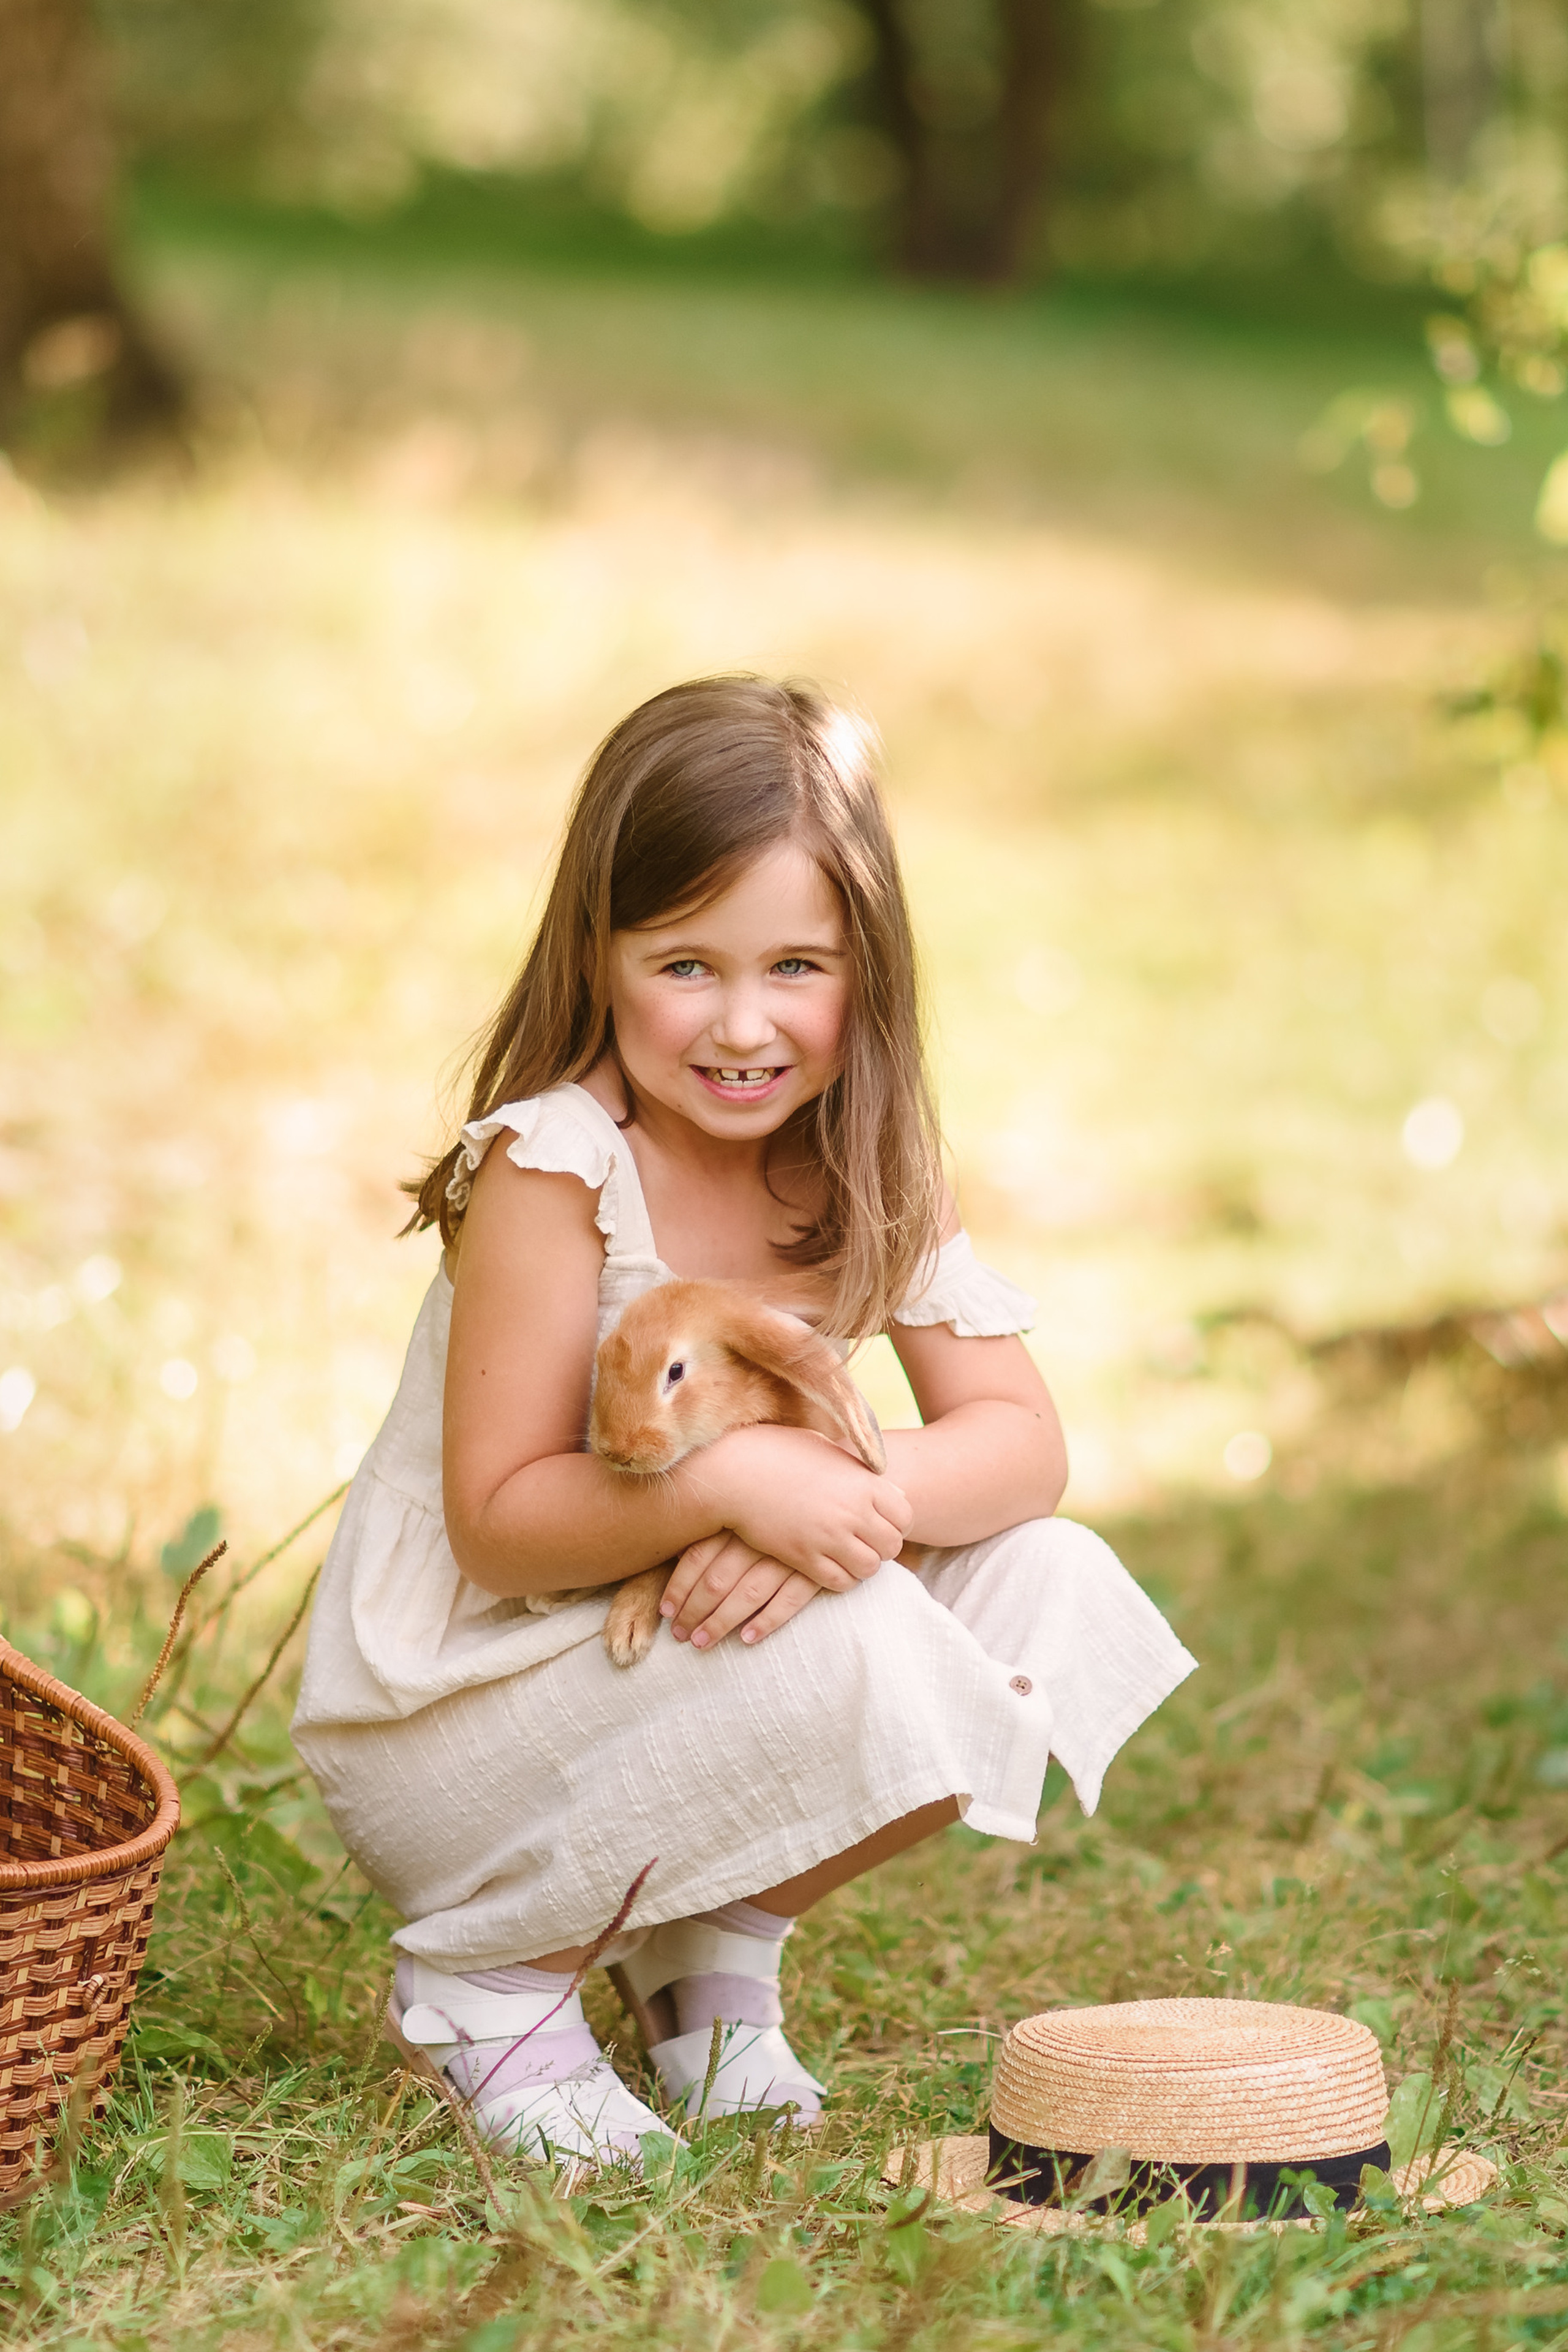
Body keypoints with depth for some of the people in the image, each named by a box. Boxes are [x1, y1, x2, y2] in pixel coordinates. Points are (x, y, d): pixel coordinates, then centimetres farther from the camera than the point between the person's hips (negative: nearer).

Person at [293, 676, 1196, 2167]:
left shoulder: (866, 1174, -2)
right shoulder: (555, 1168, -21)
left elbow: (1019, 1442, -8)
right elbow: (496, 1523, -21)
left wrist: (851, 1501, -30)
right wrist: (723, 1483, -38)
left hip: (695, 1645, 7)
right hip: (453, 1711, -7)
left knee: (1051, 1590, -12)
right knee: (861, 1661, -30)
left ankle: (711, 1947, 4)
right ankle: (488, 1976, -10)